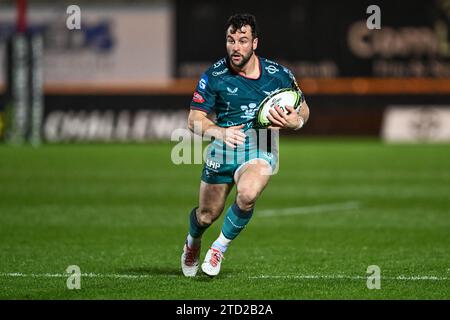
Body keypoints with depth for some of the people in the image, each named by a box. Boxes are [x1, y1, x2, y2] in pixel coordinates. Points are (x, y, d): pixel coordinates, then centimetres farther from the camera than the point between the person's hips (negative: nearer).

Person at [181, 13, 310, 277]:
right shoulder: (214, 76, -6)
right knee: (207, 215, 7)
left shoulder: (279, 75, -3)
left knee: (247, 195, -31)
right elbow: (195, 119, -3)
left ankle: (221, 247, -7)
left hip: (261, 149, -1)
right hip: (222, 149, 1)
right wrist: (219, 132, -23)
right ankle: (193, 243, 45)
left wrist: (294, 122, -13)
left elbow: (303, 110, 11)